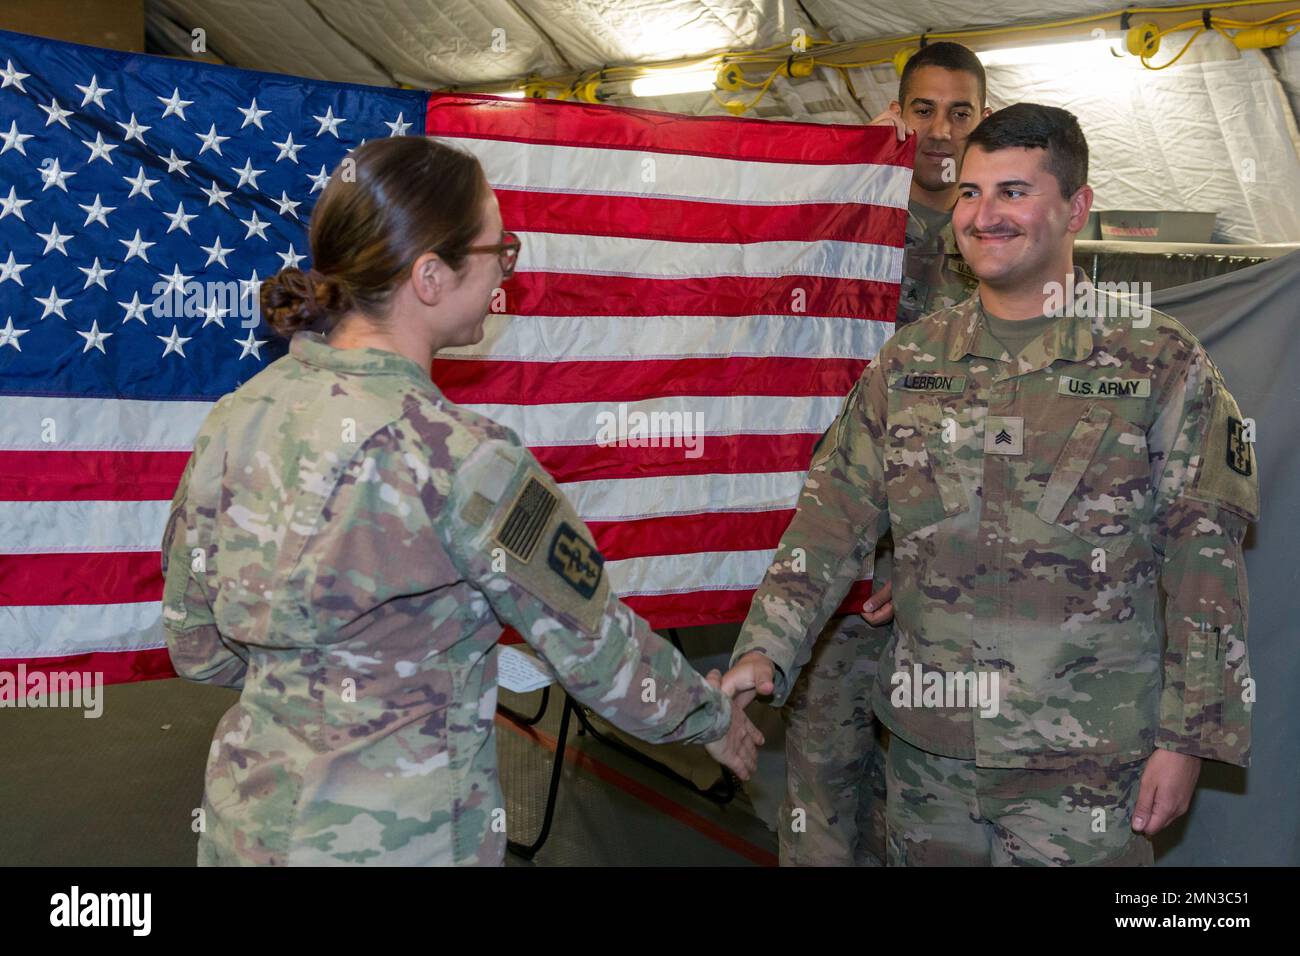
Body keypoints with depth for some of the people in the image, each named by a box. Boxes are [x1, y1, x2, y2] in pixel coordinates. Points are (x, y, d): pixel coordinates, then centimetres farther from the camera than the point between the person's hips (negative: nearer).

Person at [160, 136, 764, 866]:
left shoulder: (236, 417, -5)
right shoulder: (461, 458, -23)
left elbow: (196, 646, 5)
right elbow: (595, 643, -11)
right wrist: (713, 716, 7)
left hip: (246, 818, 6)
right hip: (397, 834, -5)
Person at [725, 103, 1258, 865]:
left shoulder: (1161, 364, -4)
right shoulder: (910, 360, 6)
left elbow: (1205, 565, -5)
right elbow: (836, 516, 4)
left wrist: (1188, 739, -8)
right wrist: (765, 650, -7)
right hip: (926, 752, 4)